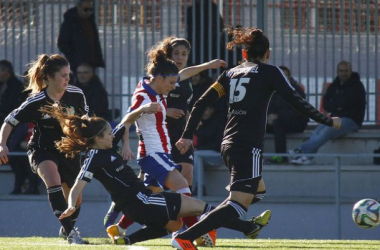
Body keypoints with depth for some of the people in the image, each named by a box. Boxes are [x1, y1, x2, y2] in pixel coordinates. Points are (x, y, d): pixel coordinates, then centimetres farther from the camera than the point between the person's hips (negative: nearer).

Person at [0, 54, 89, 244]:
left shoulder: (76, 95, -11)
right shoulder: (36, 102, -19)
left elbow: (84, 118, 11)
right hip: (41, 149, -4)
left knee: (76, 199, 10)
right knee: (53, 179, -34)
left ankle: (67, 228, 44)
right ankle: (70, 232, -35)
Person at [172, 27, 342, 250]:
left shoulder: (231, 73, 15)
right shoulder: (269, 72, -1)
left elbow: (201, 104, 10)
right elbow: (297, 102, -4)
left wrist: (188, 136, 14)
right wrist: (329, 121, 4)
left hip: (229, 145, 8)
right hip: (249, 147, -8)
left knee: (257, 190, 27)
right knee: (240, 202, -14)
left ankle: (207, 224, 13)